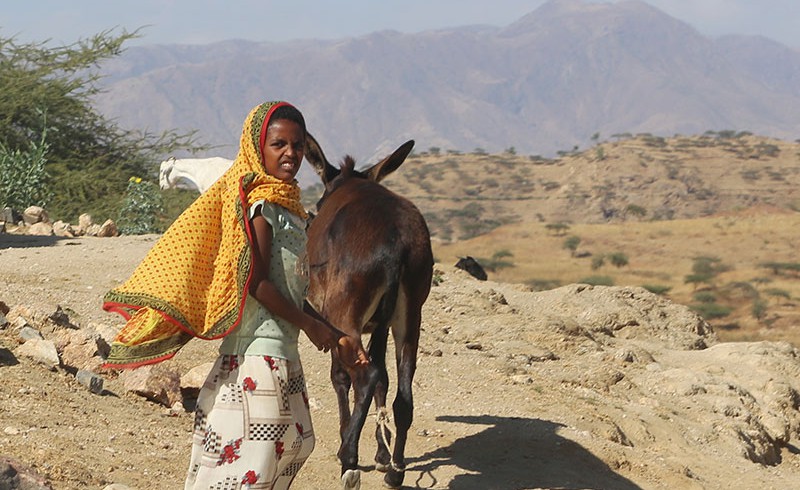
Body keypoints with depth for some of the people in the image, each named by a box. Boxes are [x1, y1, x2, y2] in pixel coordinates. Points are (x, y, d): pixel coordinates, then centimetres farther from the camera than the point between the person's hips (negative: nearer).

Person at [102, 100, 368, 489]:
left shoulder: (287, 204, 16)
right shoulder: (261, 203, -13)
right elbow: (255, 282, -19)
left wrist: (337, 337, 16)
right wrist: (310, 325, -10)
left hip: (283, 353, 10)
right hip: (259, 352, -10)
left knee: (293, 443, 17)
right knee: (251, 452, -10)